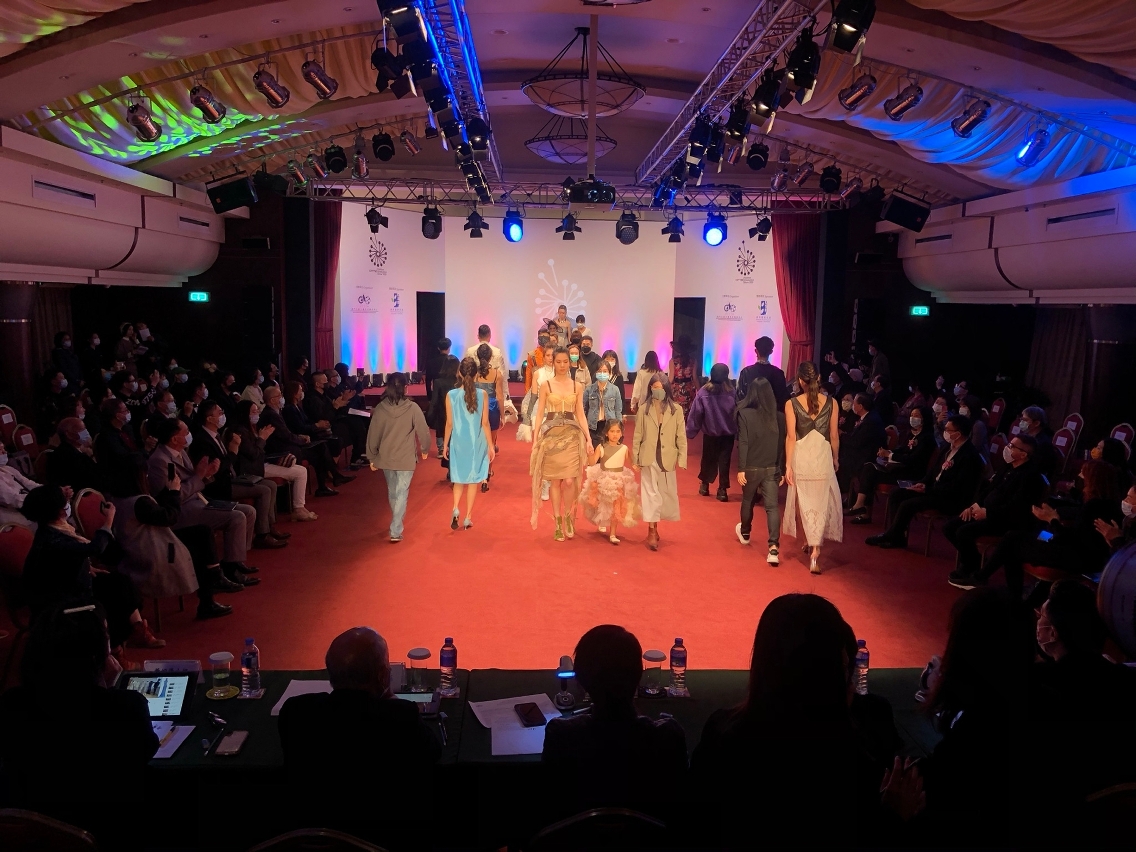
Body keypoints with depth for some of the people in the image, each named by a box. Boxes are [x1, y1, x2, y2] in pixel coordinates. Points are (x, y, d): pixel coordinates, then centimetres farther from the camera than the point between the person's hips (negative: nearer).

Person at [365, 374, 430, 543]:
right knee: (401, 493, 3)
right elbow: (423, 431, -8)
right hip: (406, 459, -3)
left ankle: (397, 521, 41)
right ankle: (396, 532, -2)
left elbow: (372, 436, -1)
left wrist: (372, 457, 11)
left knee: (392, 491, 21)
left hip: (385, 458, 3)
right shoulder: (412, 408, -13)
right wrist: (424, 450, 10)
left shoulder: (380, 408, -5)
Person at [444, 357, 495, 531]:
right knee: (472, 480, 11)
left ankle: (455, 509, -4)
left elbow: (449, 423, -4)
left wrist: (445, 444, 8)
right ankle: (468, 517, 14)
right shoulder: (482, 395, -10)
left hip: (458, 443, 0)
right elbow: (485, 423, -7)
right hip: (476, 443, 0)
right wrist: (491, 445, 2)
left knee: (459, 478, 17)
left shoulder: (451, 395, -9)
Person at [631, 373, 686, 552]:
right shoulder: (643, 409, -2)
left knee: (666, 494, 10)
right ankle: (652, 532, 3)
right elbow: (637, 436, 1)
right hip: (649, 458, -1)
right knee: (651, 494, 0)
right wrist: (635, 459, 0)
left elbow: (681, 437, 0)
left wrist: (682, 459, -5)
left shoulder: (676, 409, -1)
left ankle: (654, 528, 25)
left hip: (668, 459, 2)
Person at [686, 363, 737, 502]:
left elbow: (695, 414, -10)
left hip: (710, 433, 1)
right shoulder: (732, 392, -13)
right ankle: (722, 490, 6)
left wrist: (690, 432, -3)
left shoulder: (703, 392, -13)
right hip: (728, 433, -1)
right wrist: (738, 429, 4)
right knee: (724, 461, 6)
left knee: (708, 459, 17)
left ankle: (704, 485, 30)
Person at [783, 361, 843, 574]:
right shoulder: (831, 403, -3)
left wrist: (788, 465, -3)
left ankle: (810, 542, 30)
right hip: (823, 457, 0)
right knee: (821, 503, 5)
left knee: (806, 502, 17)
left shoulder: (791, 404, -6)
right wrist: (835, 459, 16)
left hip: (801, 457, 0)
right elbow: (834, 436, 2)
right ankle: (815, 550, -5)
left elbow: (791, 437, -8)